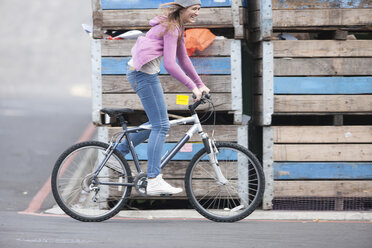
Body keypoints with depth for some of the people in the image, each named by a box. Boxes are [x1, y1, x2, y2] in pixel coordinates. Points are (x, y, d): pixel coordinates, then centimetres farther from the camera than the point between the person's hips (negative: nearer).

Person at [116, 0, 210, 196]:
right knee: (160, 126, -11)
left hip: (144, 74, 10)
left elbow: (183, 59, 23)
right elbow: (170, 65, -24)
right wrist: (192, 87, -22)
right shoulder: (171, 28, -16)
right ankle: (153, 181, -15)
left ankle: (119, 150, 25)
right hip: (144, 74, -10)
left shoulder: (178, 28, 15)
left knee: (158, 124, 16)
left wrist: (200, 84, 21)